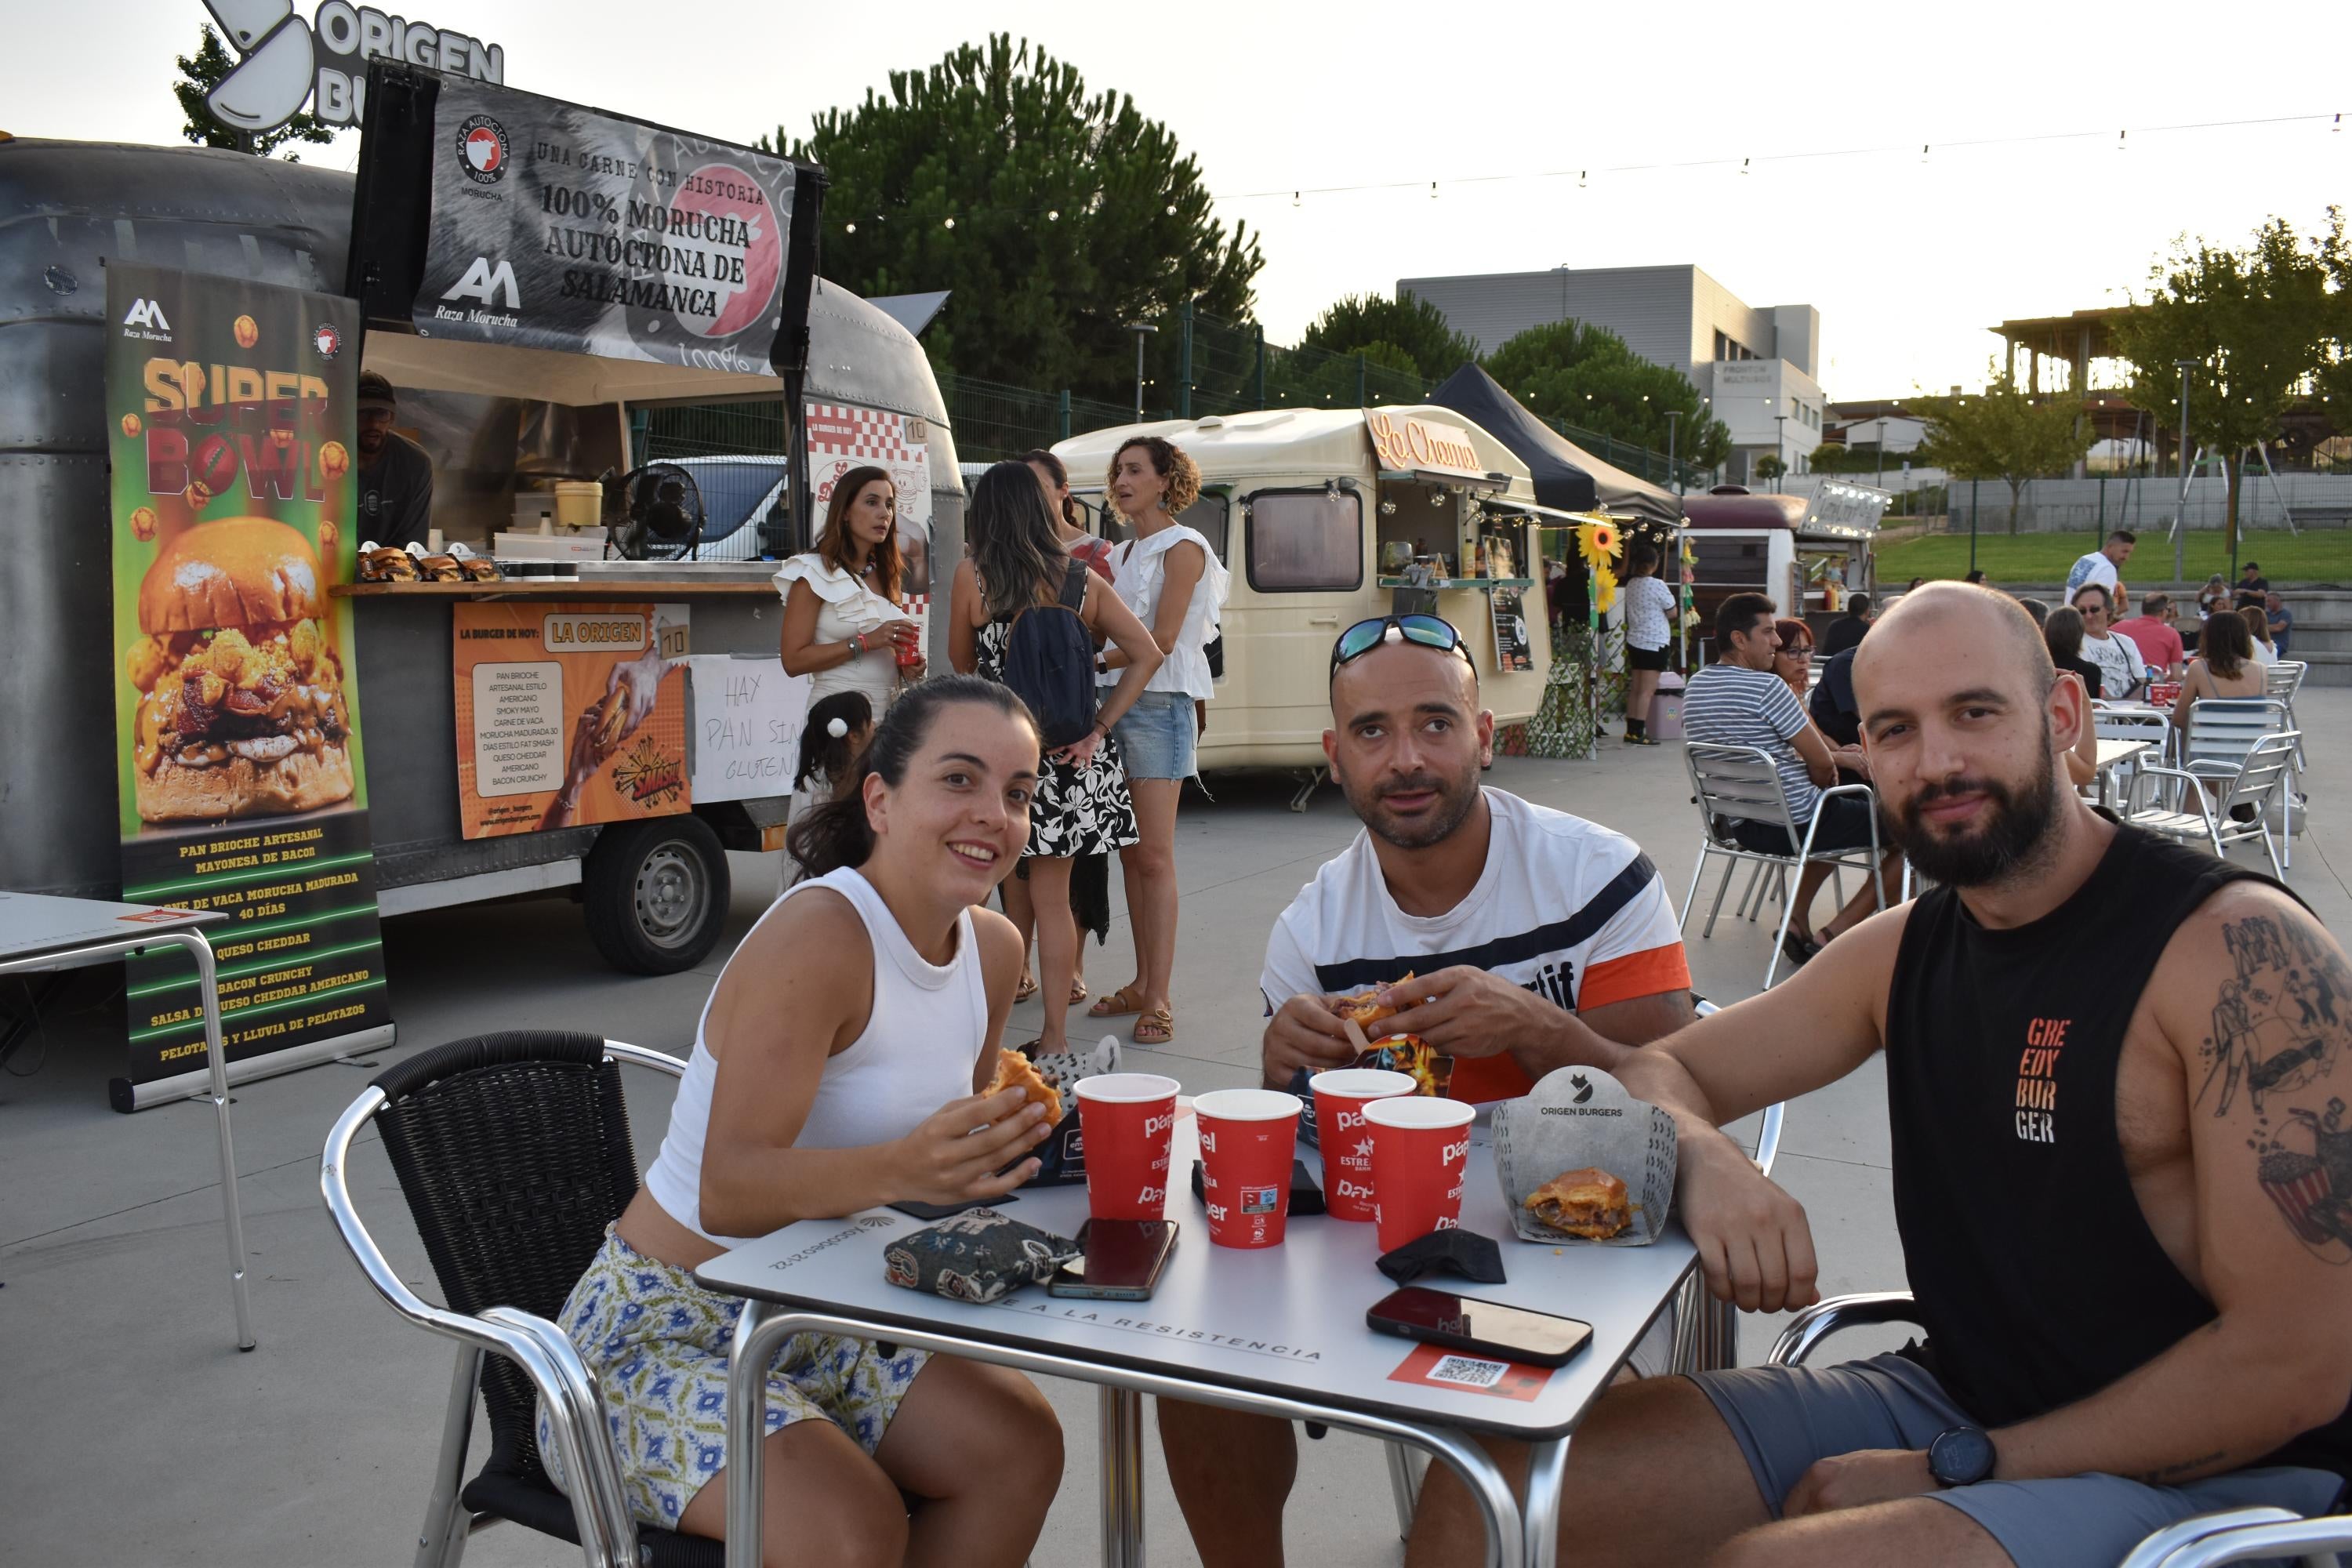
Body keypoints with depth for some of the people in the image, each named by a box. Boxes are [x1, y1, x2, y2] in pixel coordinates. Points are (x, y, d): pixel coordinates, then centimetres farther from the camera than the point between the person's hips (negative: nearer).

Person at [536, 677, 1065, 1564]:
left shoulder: (992, 947, 1)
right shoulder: (816, 936, -24)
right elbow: (728, 1193, -32)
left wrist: (1018, 1140, -6)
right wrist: (898, 1168, -48)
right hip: (659, 1330, -7)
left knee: (1021, 1444, -13)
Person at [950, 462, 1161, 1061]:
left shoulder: (973, 574, -5)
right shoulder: (1082, 579, 3)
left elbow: (961, 662, 6)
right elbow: (1147, 655, -1)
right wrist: (1099, 729, -1)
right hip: (1069, 757, 3)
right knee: (1052, 898, 11)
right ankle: (1054, 1036, 16)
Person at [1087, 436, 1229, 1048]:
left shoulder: (1182, 548, -3)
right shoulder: (1120, 555, 19)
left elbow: (1161, 640, -12)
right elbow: (1107, 632, 13)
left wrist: (1096, 661, -9)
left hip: (1158, 703, -7)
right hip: (1115, 702, 7)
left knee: (1154, 855, -10)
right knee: (1130, 853, 7)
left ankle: (1159, 999, -10)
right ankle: (1141, 984, 13)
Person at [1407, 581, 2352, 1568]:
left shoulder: (2239, 946, -15)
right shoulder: (1904, 950, 6)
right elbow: (1658, 1075, 11)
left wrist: (1956, 1469, -16)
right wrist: (1701, 1158, -15)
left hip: (2209, 1472, -5)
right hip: (1950, 1399, 6)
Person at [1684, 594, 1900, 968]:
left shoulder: (1694, 689, 6)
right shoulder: (1766, 687, -19)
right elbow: (1822, 762, -15)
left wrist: (1834, 756, 13)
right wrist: (1820, 783, 8)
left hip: (1741, 827, 9)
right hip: (1795, 823, -9)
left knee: (1837, 812, 37)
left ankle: (1798, 920, 23)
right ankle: (1832, 935, 1)